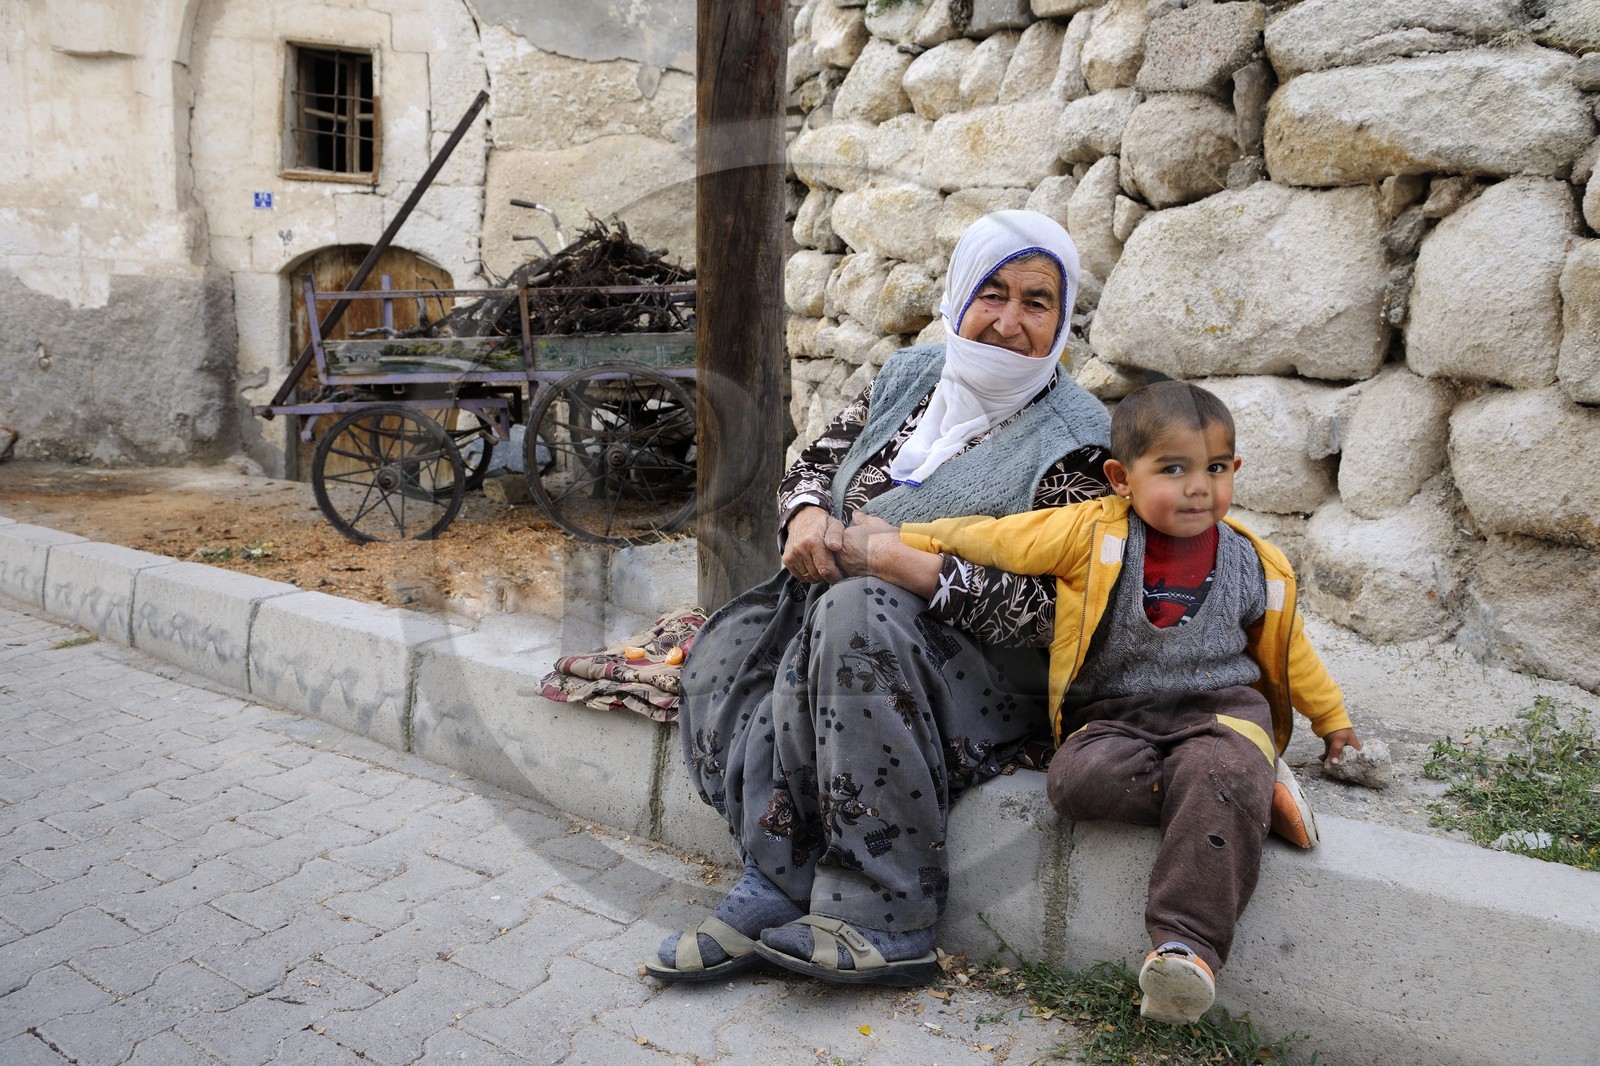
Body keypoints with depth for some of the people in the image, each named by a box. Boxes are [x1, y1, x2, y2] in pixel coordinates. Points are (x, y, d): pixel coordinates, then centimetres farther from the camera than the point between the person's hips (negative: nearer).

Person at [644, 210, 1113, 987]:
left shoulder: (1072, 443, -8)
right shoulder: (908, 377, 10)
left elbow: (1056, 611, -15)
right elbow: (810, 466, 14)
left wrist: (914, 569, -25)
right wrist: (808, 515, -11)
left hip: (982, 673, -6)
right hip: (837, 631, 6)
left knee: (854, 613, -34)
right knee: (726, 652, -17)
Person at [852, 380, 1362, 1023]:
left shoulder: (1252, 564, 6)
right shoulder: (1091, 533, -2)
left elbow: (1288, 650, 22)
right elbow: (995, 538, 0)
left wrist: (1331, 719, 32)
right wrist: (906, 540, -6)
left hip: (1219, 708, 0)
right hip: (1114, 716, 0)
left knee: (1219, 775, -34)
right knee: (1078, 778, -31)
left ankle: (1188, 945, -36)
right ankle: (1249, 789, -19)